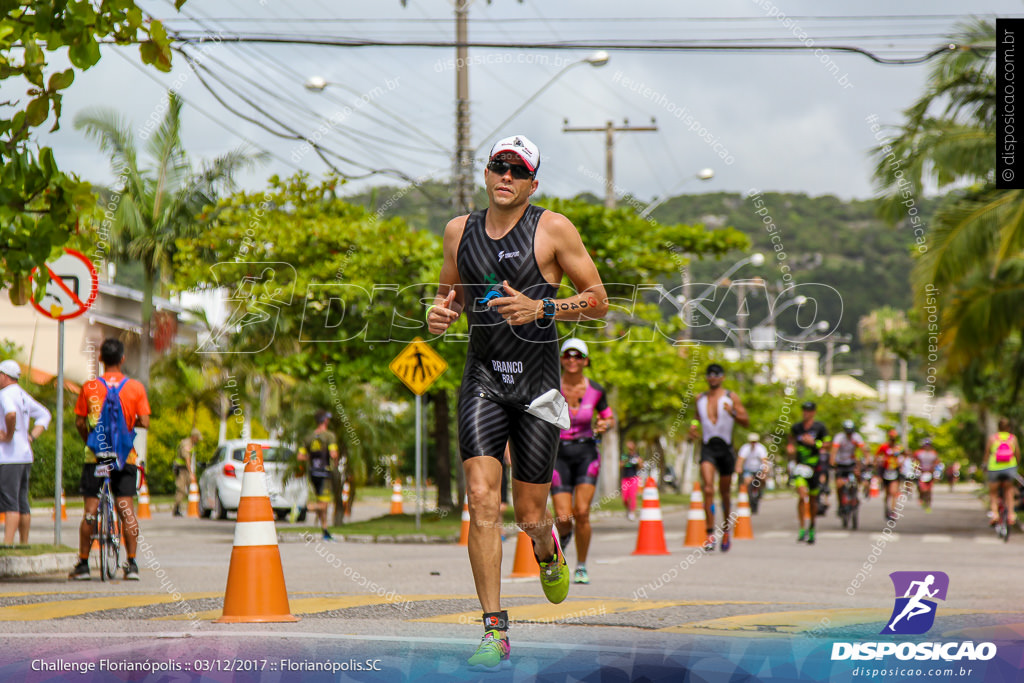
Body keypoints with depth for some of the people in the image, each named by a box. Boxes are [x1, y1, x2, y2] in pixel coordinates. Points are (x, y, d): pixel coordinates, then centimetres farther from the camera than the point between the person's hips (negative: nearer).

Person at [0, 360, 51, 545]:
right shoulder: (23, 395, 17)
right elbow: (44, 415, 26)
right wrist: (32, 436, 14)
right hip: (25, 455, 9)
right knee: (22, 503, 12)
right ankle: (24, 542, 15)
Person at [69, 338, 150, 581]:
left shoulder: (89, 387, -3)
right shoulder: (136, 387, -2)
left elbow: (79, 422, -2)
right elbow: (145, 423, -5)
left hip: (95, 455, 0)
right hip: (125, 456, 0)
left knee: (90, 510, 4)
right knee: (126, 510, 2)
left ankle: (83, 564, 7)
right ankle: (132, 565, -1)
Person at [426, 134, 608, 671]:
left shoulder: (553, 229, -3)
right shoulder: (459, 231, 7)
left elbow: (598, 301, -1)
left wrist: (540, 308, -17)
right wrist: (440, 311, 0)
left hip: (537, 386, -2)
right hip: (483, 380, 2)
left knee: (529, 514, 4)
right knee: (482, 500, -15)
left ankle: (547, 548, 43)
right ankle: (494, 630, -12)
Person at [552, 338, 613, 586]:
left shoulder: (596, 390, -1)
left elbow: (609, 417, 14)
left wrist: (604, 425, -8)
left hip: (586, 453, 1)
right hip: (559, 453, 0)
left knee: (582, 512, -14)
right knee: (564, 517, -9)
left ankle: (581, 567, 3)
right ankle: (563, 536, 30)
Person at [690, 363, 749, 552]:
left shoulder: (731, 397, 2)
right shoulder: (700, 399, 10)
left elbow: (746, 422, -2)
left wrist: (733, 413, -21)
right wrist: (693, 426, 2)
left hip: (726, 447, -1)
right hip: (707, 447, 1)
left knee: (725, 493, 11)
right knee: (708, 490, -18)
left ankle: (726, 531, 33)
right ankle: (710, 535, -21)